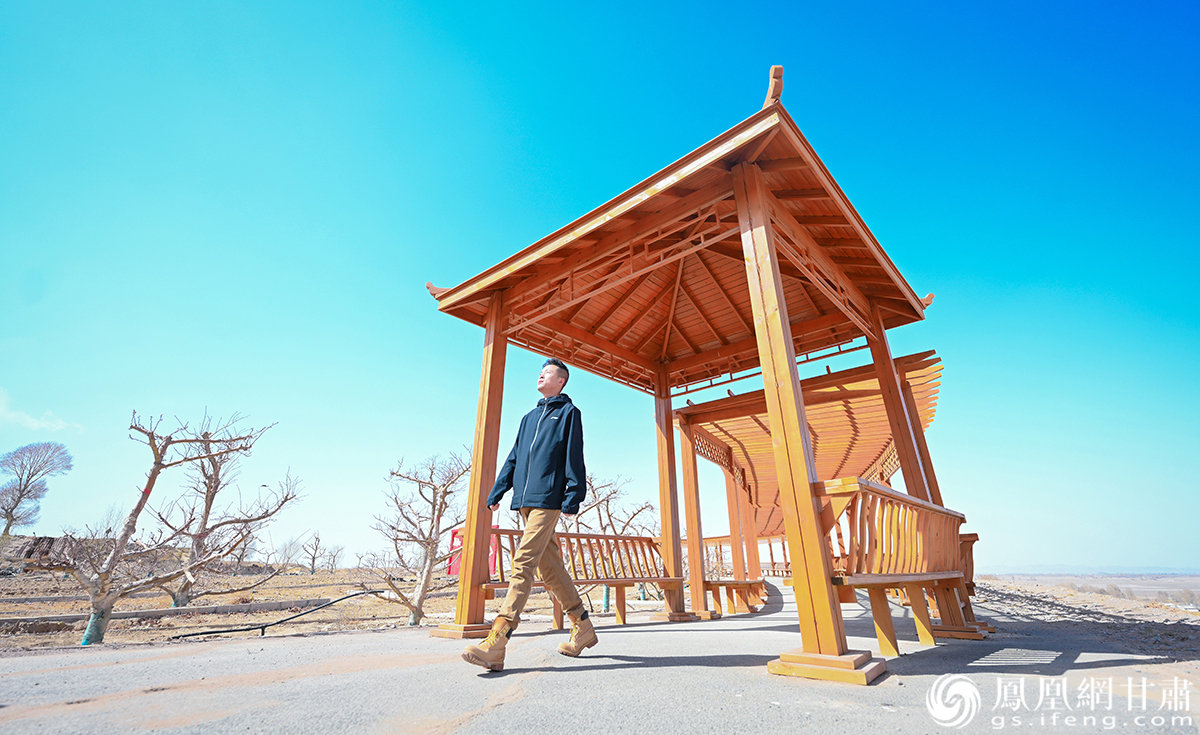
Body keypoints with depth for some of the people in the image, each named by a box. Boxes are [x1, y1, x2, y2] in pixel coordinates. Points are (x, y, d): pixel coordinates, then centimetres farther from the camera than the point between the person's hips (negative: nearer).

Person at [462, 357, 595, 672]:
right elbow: (513, 458, 23)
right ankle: (583, 629, 21)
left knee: (523, 562, -14)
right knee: (549, 566, 9)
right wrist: (496, 493, 16)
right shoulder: (530, 417, 24)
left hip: (548, 500, -7)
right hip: (526, 501, 7)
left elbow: (574, 457, -4)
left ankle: (495, 645, -15)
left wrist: (572, 498, -12)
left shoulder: (569, 412, 4)